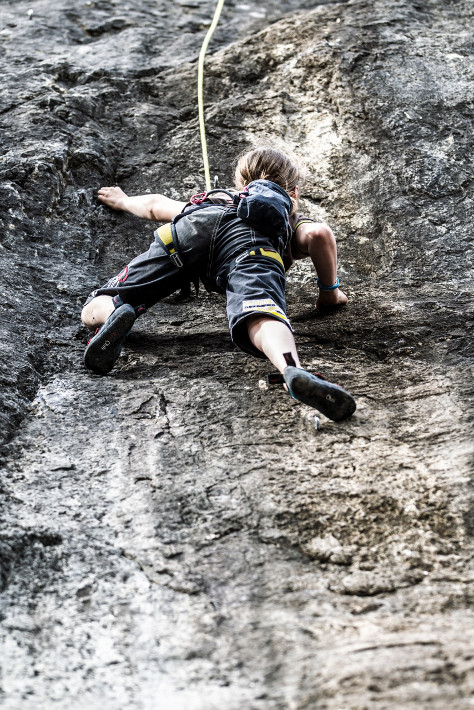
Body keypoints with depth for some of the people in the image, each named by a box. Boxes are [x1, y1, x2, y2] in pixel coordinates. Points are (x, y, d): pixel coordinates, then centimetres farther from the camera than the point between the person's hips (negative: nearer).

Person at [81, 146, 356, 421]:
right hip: (249, 239, -2)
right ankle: (292, 370, -61)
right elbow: (320, 234, 14)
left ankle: (115, 316, -29)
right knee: (261, 316, -29)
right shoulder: (294, 222, 38)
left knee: (94, 311, 5)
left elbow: (155, 205, 57)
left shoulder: (216, 198, 48)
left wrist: (123, 200, 78)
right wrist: (330, 291, 29)